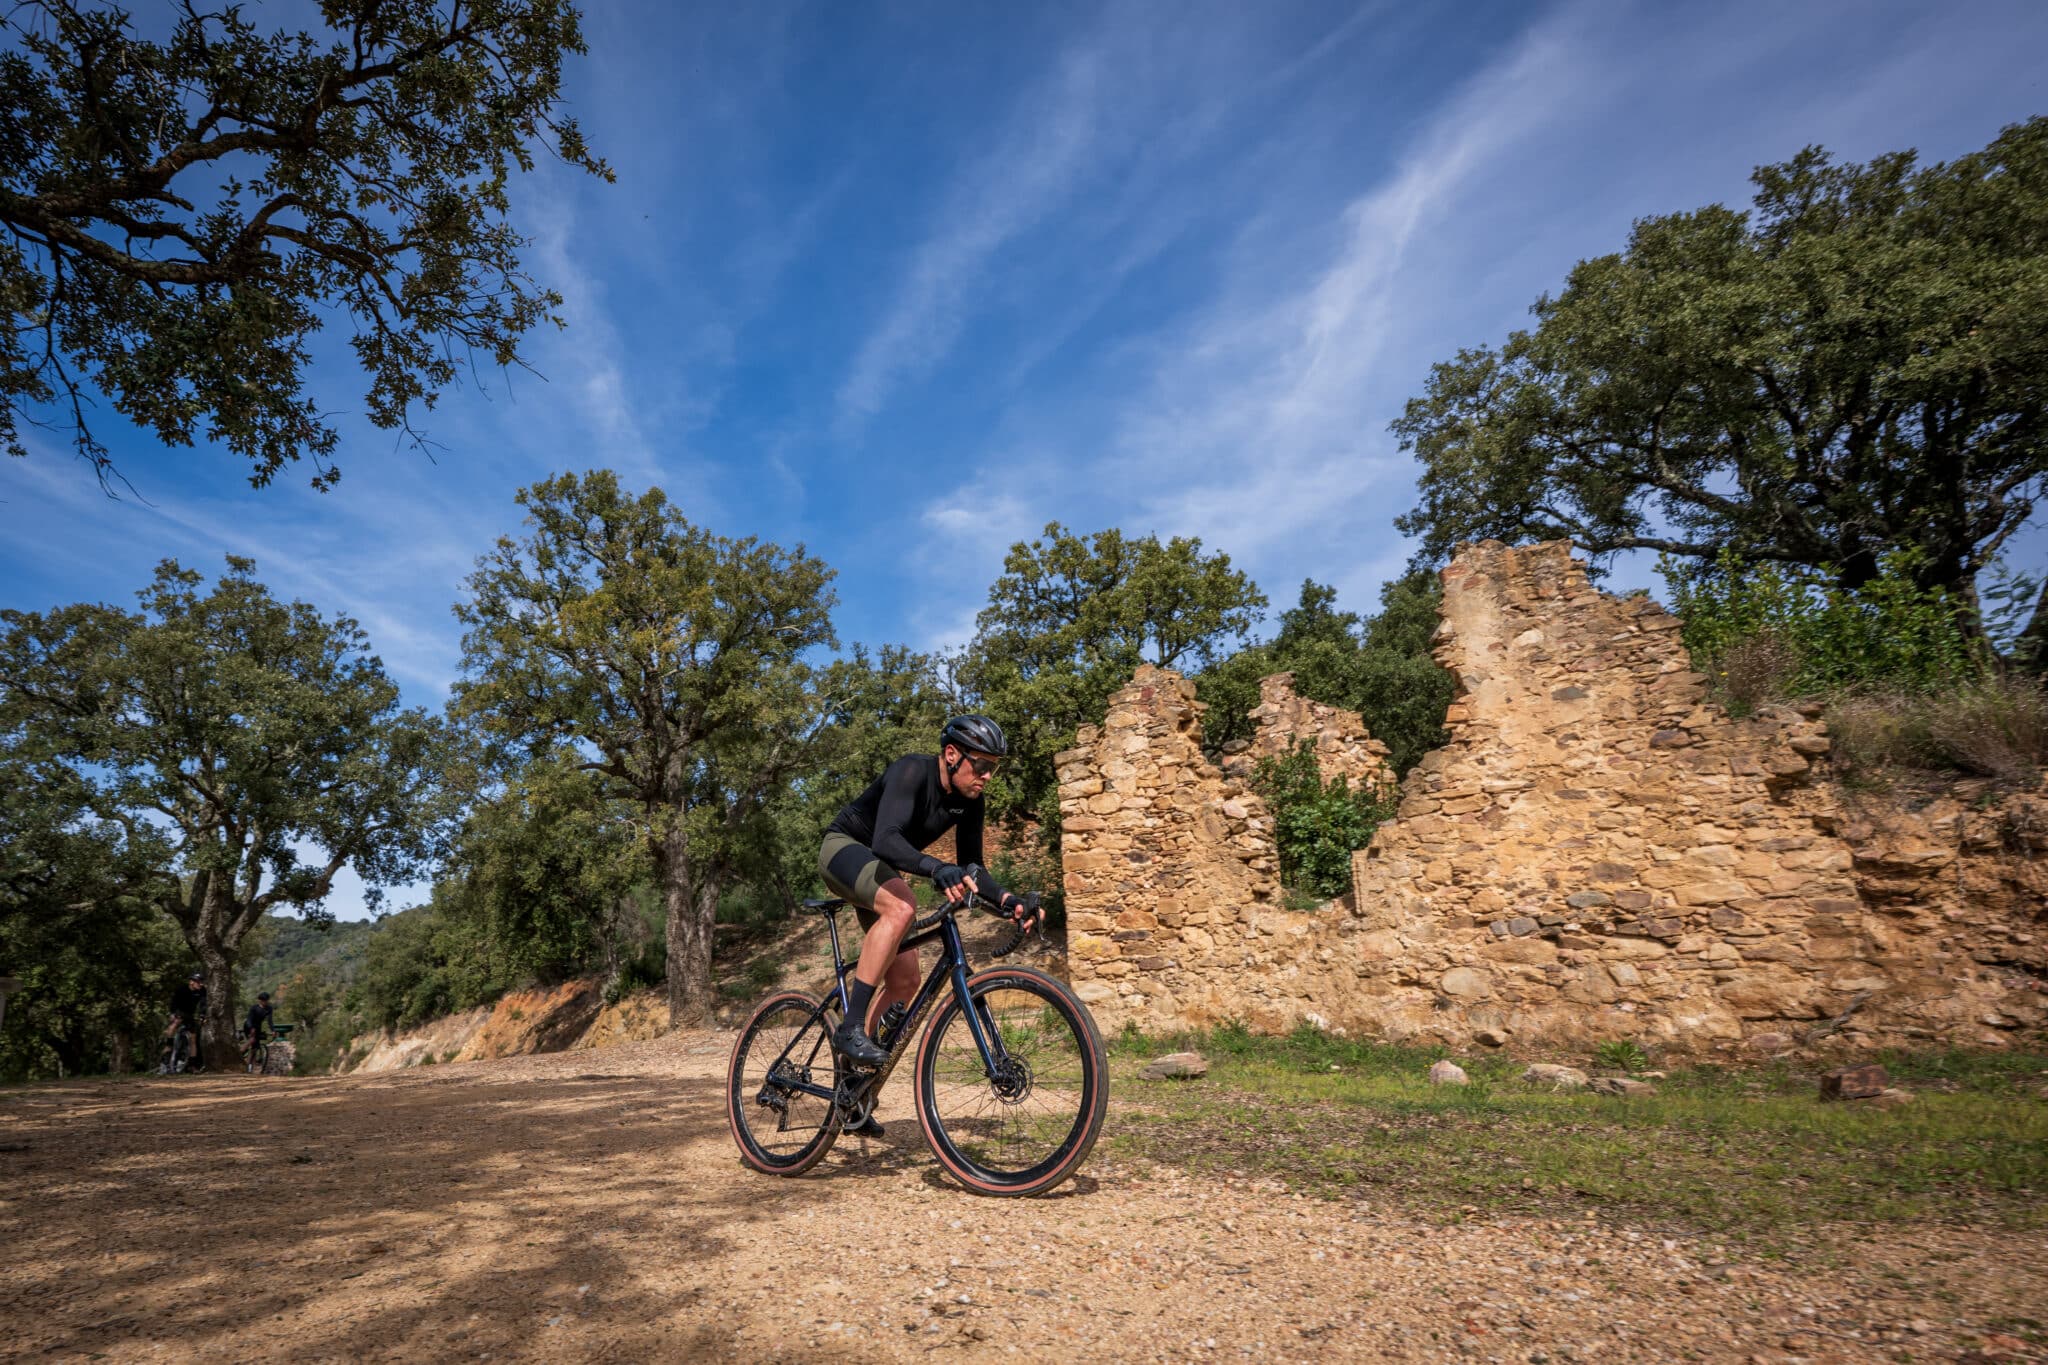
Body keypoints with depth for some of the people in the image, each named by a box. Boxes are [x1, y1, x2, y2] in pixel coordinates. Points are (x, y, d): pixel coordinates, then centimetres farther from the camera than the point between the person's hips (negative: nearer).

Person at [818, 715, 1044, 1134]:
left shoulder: (968, 800, -8)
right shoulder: (912, 772, -29)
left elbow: (970, 867, -3)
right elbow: (886, 840, -44)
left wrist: (1006, 899, -20)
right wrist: (937, 869, -60)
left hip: (879, 870, 8)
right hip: (844, 848, -8)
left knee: (904, 982, -1)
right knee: (901, 906, -38)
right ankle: (850, 1028, -30)